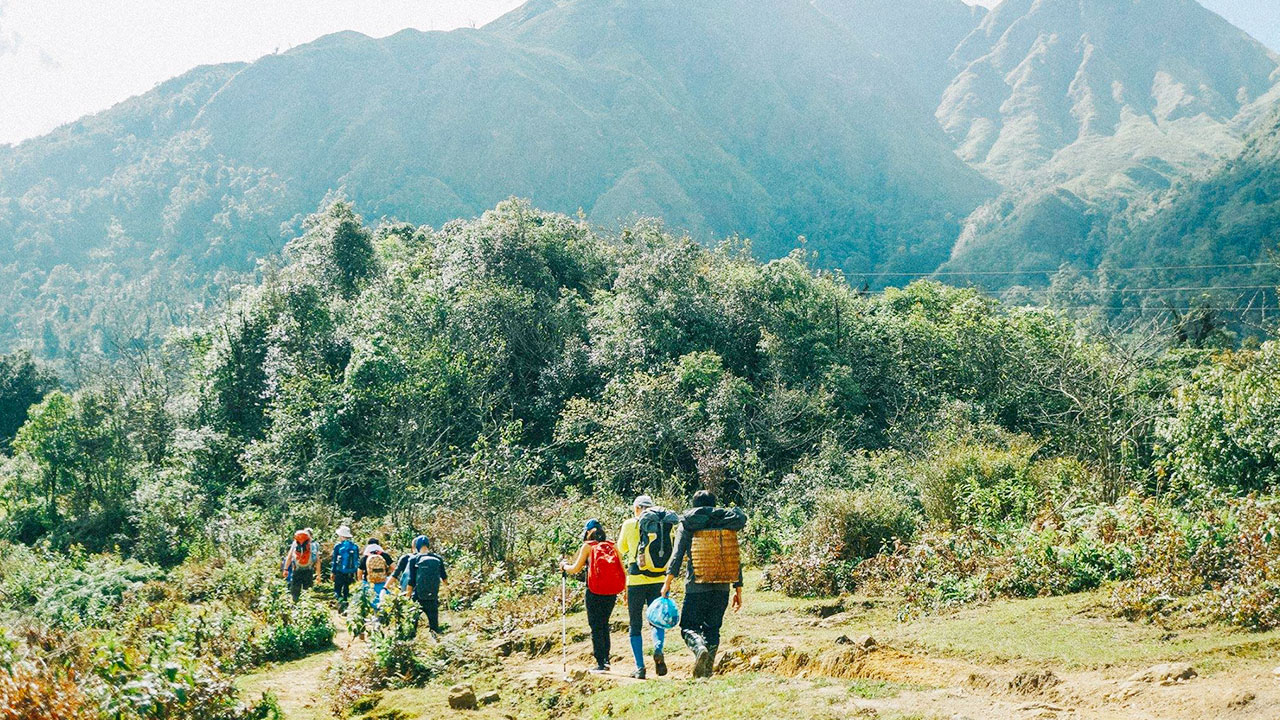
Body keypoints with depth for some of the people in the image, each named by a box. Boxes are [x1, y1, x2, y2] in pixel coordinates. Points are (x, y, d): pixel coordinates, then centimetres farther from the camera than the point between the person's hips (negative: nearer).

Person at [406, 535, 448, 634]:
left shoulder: (414, 559, -7)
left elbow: (410, 581, -7)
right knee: (434, 623, 11)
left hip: (417, 597, -2)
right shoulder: (438, 559, 0)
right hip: (433, 598, 2)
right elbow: (444, 578, 10)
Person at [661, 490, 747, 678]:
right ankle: (706, 672, 10)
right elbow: (736, 561, 10)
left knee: (689, 626, 4)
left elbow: (677, 555, -8)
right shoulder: (728, 526, 10)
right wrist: (738, 590, 14)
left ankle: (700, 648, -27)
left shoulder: (687, 525, 2)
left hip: (696, 587, -3)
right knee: (712, 628, 13)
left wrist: (668, 582, -9)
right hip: (722, 588, 3)